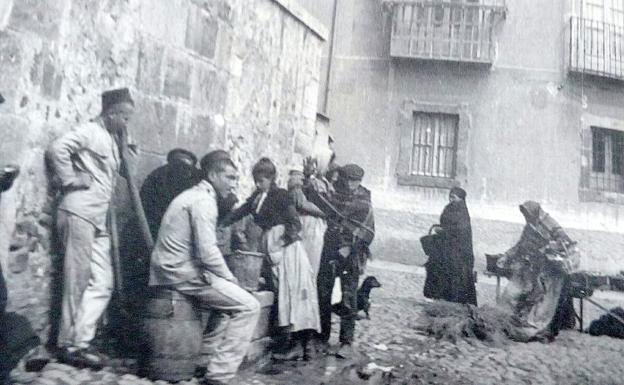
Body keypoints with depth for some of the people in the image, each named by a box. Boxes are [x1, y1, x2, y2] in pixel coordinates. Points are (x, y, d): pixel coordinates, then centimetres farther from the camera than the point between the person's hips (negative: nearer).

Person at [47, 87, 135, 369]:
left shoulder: (111, 139, 21)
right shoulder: (91, 131, -5)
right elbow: (57, 149, -18)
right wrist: (72, 179, -12)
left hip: (98, 219, 9)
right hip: (79, 213, -8)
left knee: (102, 284, 6)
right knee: (77, 281, -1)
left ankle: (81, 341, 12)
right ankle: (69, 344, 10)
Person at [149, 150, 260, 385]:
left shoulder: (193, 196, 18)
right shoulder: (204, 200, -14)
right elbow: (207, 252, -22)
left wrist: (227, 280, 12)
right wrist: (231, 279, -7)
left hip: (172, 270, 10)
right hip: (183, 274, -10)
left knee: (228, 302, 23)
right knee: (248, 306, -10)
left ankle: (204, 362, 22)